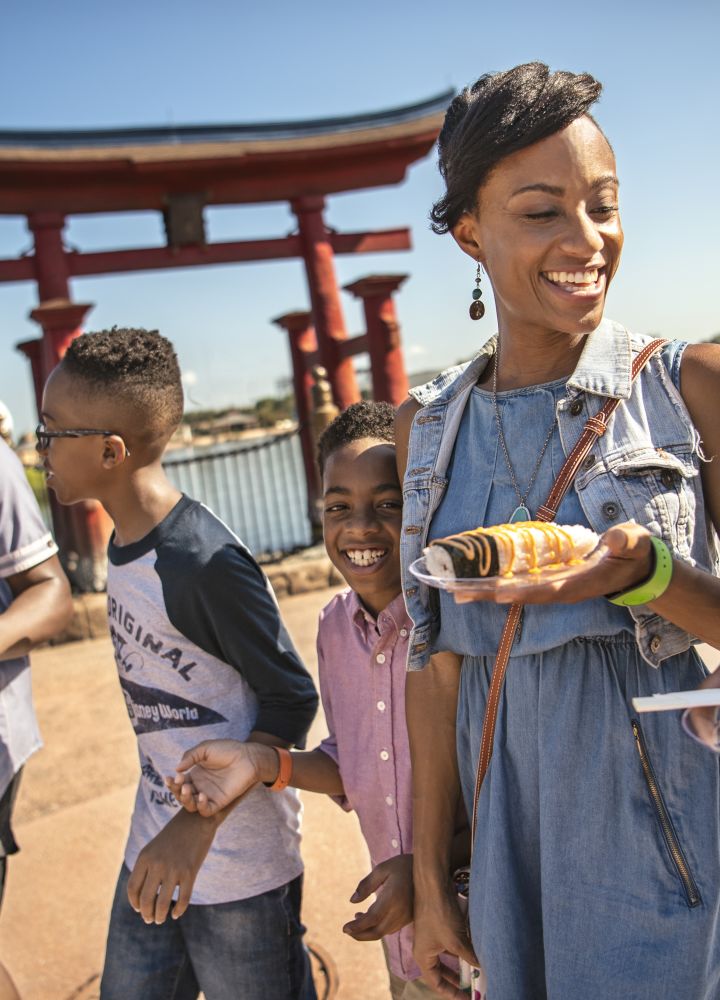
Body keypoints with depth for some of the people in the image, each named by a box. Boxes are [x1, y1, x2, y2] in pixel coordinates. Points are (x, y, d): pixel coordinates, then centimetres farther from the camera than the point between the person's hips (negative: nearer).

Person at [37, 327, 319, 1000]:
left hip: (239, 870, -8)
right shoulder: (123, 545, 2)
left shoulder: (204, 564, -25)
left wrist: (200, 824, -24)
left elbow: (290, 700, -19)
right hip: (153, 852, 8)